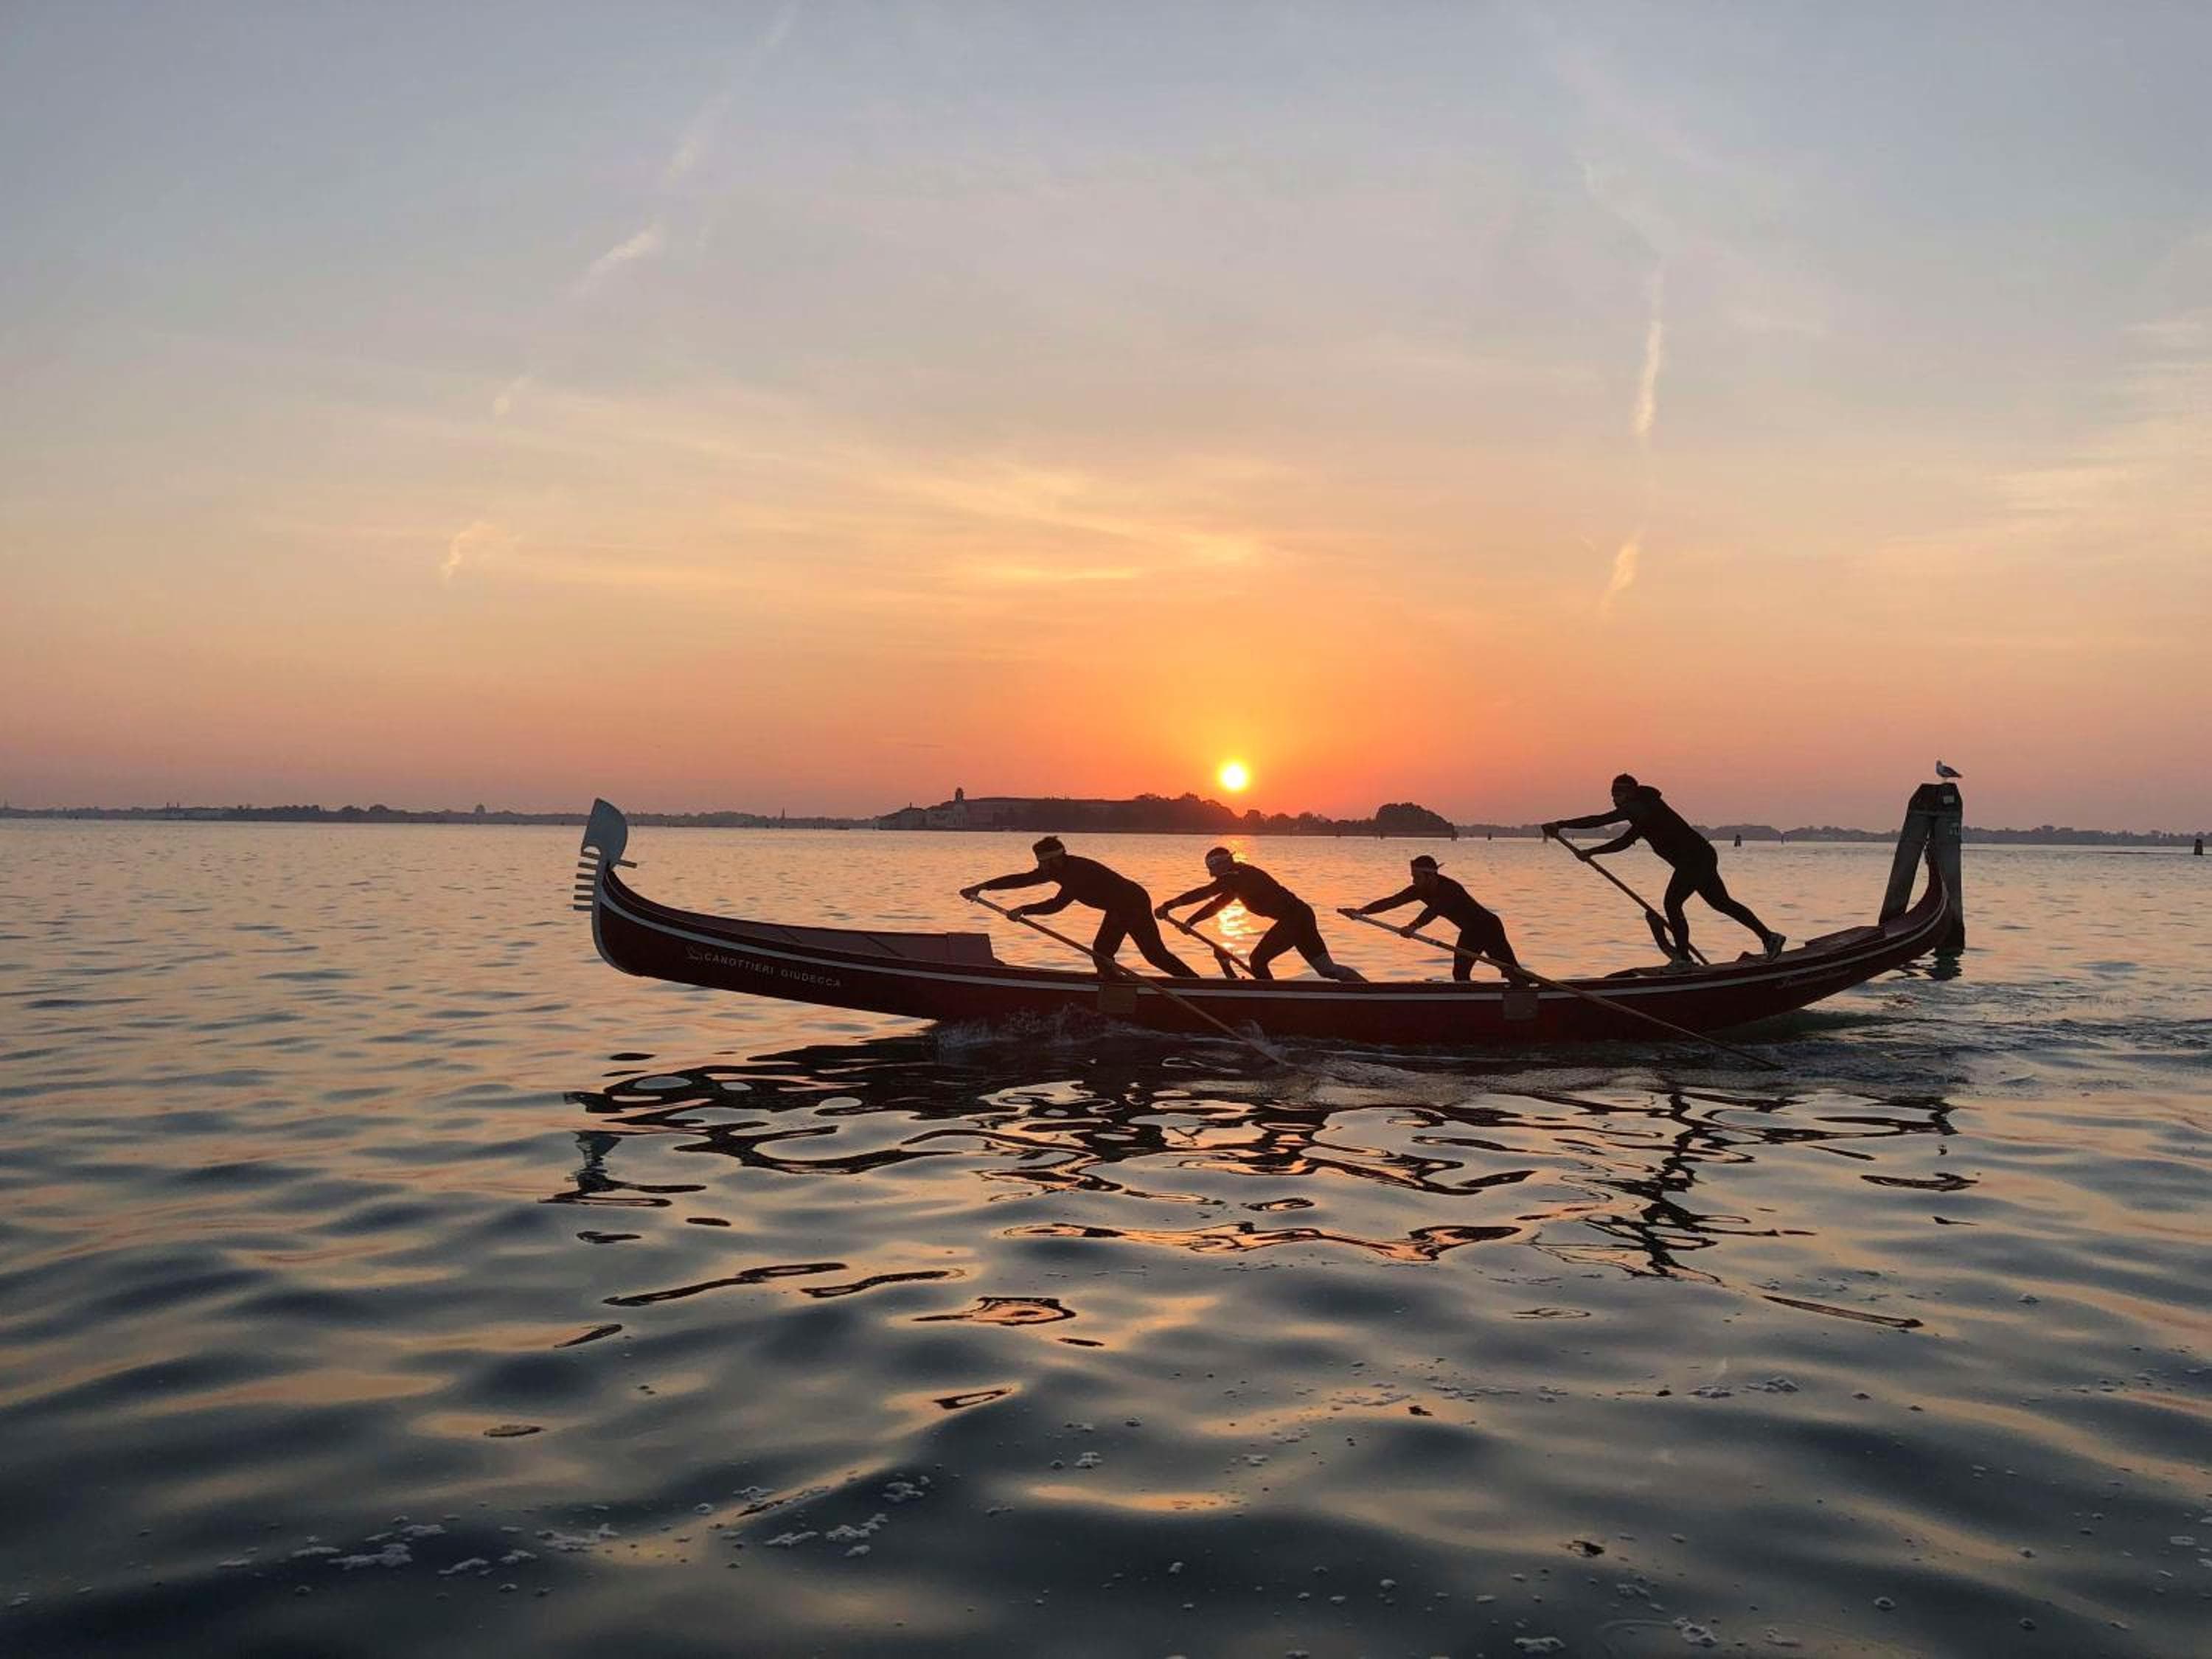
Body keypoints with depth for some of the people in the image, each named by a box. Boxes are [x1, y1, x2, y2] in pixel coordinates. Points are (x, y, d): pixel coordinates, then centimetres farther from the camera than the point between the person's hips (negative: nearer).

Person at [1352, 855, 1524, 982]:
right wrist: (1362, 911, -24)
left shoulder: (1450, 889, -32)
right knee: (1459, 974, 3)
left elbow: (1434, 910, -49)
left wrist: (1413, 927, -64)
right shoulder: (1420, 890, -8)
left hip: (1489, 927, -8)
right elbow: (1392, 901, -13)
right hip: (1470, 932, 8)